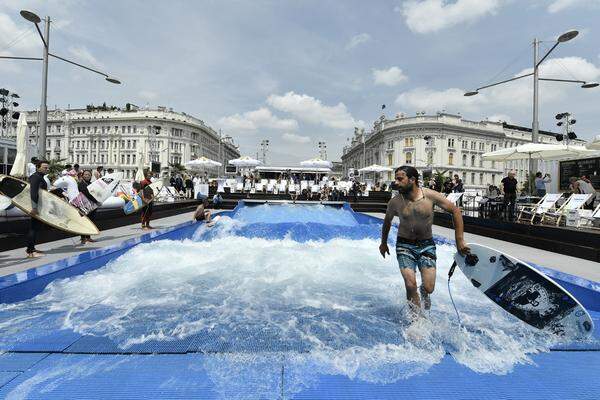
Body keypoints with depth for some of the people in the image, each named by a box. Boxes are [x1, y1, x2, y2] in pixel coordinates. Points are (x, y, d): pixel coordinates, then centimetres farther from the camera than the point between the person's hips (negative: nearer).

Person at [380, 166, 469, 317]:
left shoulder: (431, 196, -13)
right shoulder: (395, 202, -9)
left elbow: (455, 211, -3)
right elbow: (387, 221, 11)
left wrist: (459, 240, -5)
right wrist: (383, 243, 21)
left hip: (427, 245, 0)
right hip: (405, 246, 0)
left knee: (429, 288, -3)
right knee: (411, 285, -11)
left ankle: (424, 292, 36)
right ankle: (416, 316, 14)